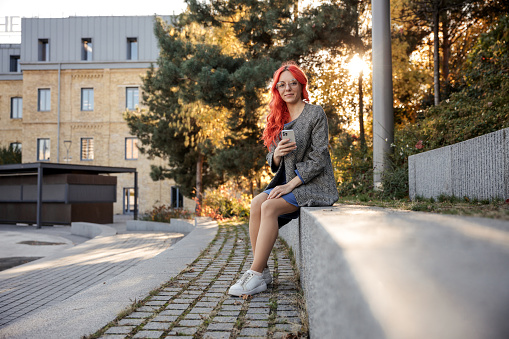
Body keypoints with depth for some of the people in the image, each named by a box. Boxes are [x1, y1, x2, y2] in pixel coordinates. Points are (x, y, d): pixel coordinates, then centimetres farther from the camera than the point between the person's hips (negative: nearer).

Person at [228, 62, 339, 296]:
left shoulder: (315, 113, -5)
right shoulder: (278, 118, 14)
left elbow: (318, 158, -12)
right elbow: (272, 163, 14)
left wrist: (290, 185, -19)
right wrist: (276, 155, -11)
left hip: (315, 184, -6)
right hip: (288, 183, 6)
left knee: (270, 207, -27)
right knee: (256, 203, -21)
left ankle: (256, 275, -22)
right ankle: (261, 271, -15)